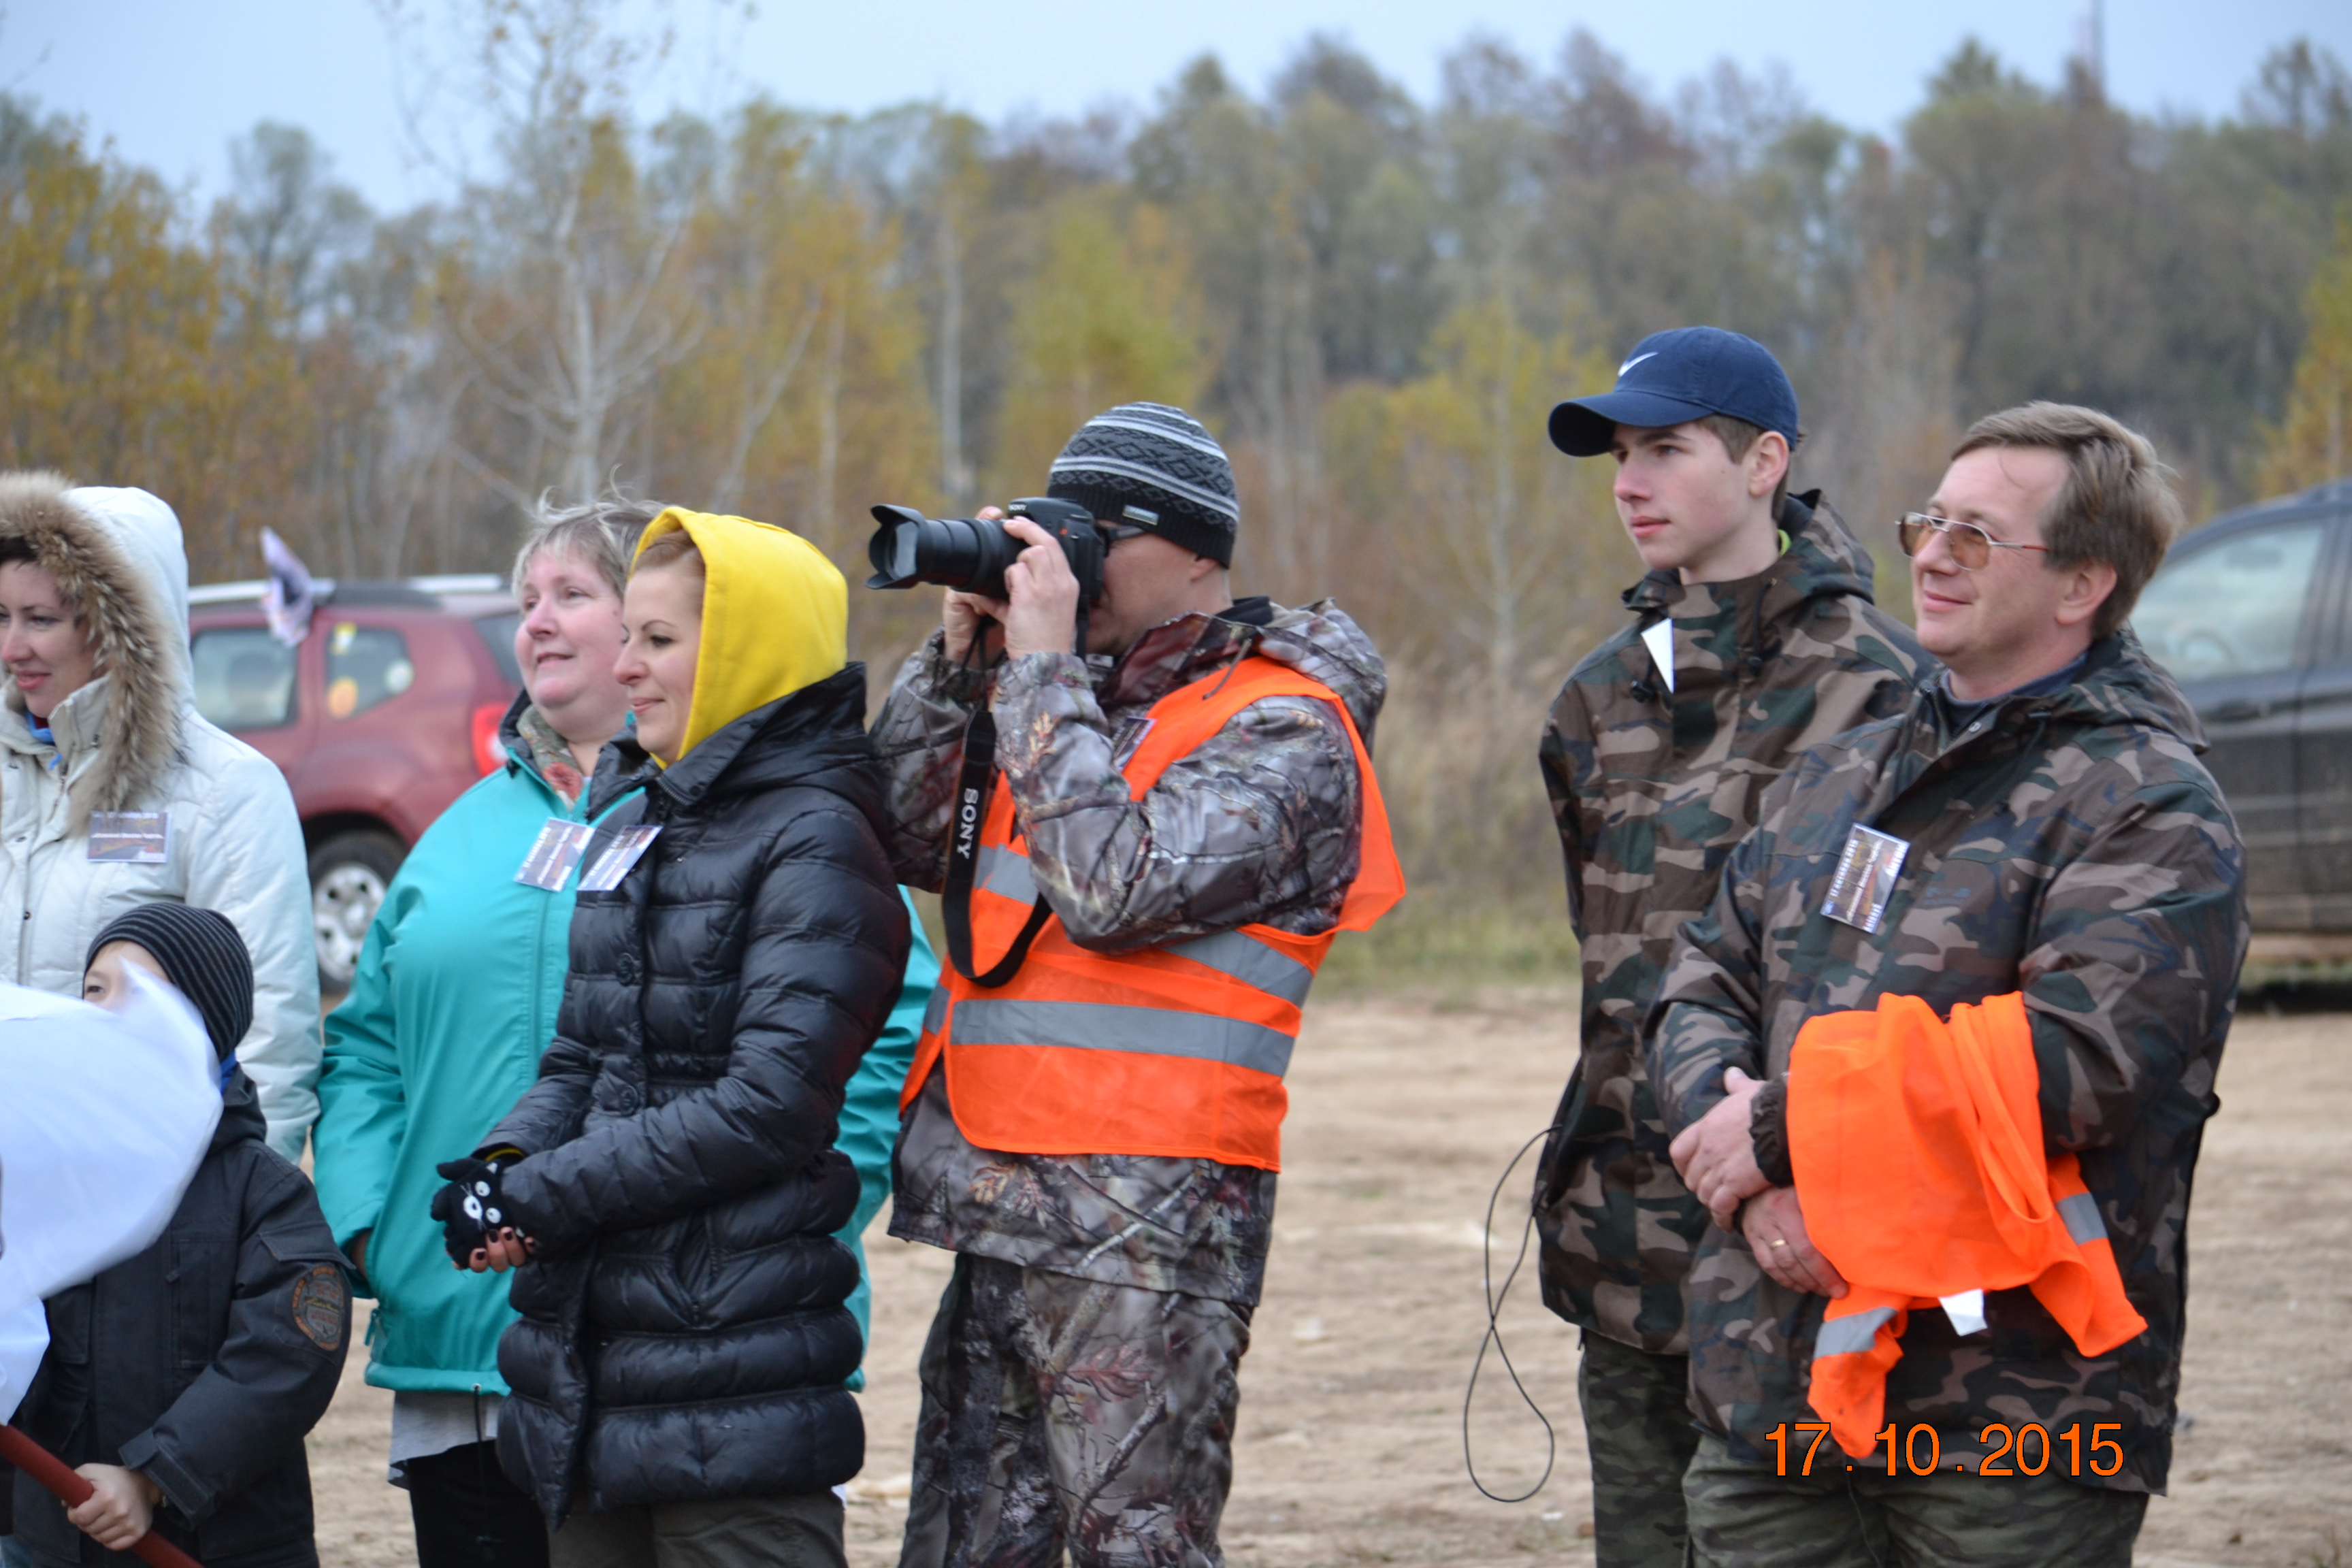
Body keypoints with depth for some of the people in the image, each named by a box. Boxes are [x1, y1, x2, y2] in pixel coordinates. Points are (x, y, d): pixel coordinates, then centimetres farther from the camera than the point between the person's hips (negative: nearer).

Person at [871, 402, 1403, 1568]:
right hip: (999, 1211, 8)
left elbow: (1116, 889, -20)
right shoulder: (1074, 698, 18)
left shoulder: (1284, 729, -6)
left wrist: (1041, 666, -14)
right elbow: (905, 843, 12)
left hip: (1145, 1233, -8)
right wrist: (960, 652, 4)